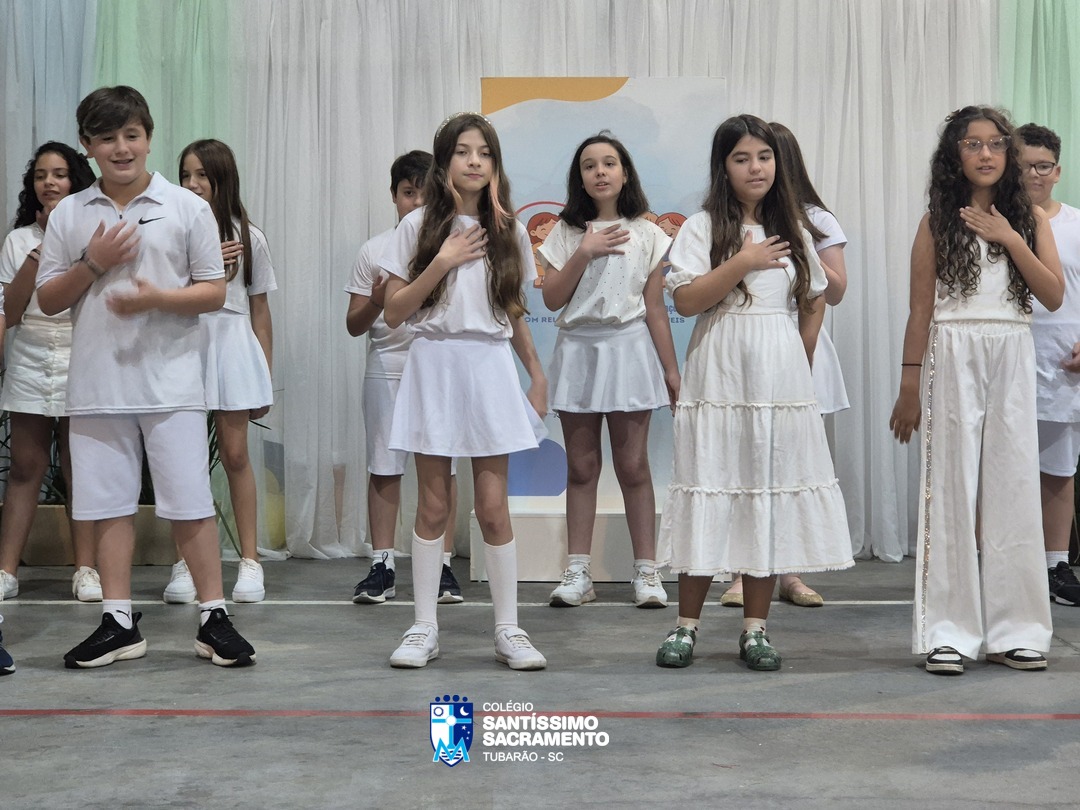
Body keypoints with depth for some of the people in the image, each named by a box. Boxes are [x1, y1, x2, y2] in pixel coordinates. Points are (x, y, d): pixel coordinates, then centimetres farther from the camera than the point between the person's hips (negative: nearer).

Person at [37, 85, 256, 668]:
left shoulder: (187, 208, 2)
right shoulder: (68, 215, 8)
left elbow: (214, 292, 1)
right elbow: (47, 300, 9)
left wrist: (159, 298, -16)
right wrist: (91, 264, -7)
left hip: (170, 381, -3)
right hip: (97, 384, 3)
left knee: (190, 501, -2)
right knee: (107, 503, 7)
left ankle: (213, 617, 7)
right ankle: (118, 623, 17)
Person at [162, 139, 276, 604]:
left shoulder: (249, 238, 8)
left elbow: (260, 312, 10)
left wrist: (266, 376, 7)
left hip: (231, 345, 0)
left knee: (235, 454, 1)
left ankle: (250, 560, 7)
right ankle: (185, 564, 5)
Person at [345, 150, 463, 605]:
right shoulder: (374, 251, 6)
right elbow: (354, 325, 6)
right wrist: (376, 302, -14)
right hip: (387, 368, 1)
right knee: (384, 467, 1)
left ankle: (443, 565, 8)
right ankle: (382, 567, 8)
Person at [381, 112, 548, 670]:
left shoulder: (507, 232, 8)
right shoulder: (418, 226, 1)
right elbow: (393, 313, -4)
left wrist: (536, 373, 11)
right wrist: (442, 263, -12)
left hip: (490, 368, 1)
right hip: (434, 366, -1)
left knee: (493, 507, 0)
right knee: (433, 506, 3)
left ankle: (508, 631, 8)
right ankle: (424, 628, 12)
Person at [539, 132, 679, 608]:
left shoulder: (645, 235, 4)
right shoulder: (565, 233, 7)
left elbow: (655, 308, 4)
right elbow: (551, 298, -1)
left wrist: (671, 368, 1)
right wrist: (585, 253, -11)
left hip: (629, 349, -1)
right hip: (577, 350, 2)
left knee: (633, 465, 0)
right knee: (581, 466, 4)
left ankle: (646, 571, 5)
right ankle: (578, 574, 8)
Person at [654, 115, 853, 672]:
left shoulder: (792, 230, 12)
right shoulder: (703, 227, 1)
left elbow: (814, 302, 19)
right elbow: (685, 300, -11)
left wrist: (799, 365, 10)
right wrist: (743, 262, -13)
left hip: (780, 377, 3)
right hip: (719, 376, -3)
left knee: (770, 489, 2)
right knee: (712, 489, -3)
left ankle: (755, 627, 8)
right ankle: (687, 624, 7)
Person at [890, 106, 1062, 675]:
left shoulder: (1030, 218, 8)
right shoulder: (938, 221, 2)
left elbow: (1054, 296, -1)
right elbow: (920, 308, 1)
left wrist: (1010, 239, -11)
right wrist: (909, 386, -2)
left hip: (1012, 360, 2)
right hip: (953, 357, -2)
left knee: (1012, 487, 3)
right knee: (952, 488, -1)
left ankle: (1013, 630, 10)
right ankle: (949, 633, 3)